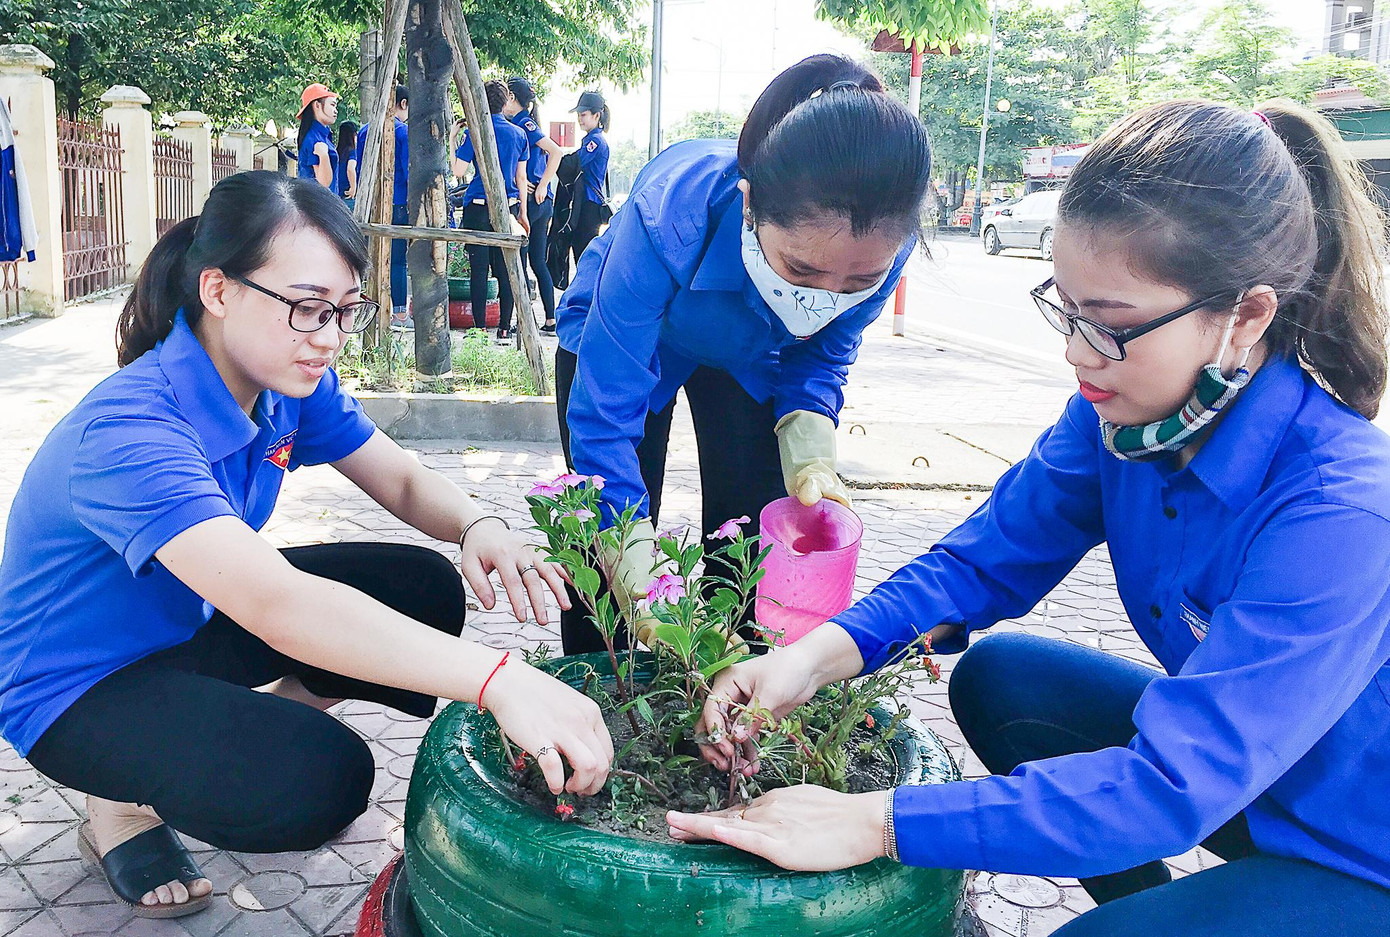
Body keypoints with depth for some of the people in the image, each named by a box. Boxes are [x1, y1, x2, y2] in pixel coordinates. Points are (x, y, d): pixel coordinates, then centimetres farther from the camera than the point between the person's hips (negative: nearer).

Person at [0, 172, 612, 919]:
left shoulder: (288, 381, -12)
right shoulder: (128, 431, -36)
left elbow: (406, 482, -3)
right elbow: (276, 606, -48)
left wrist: (478, 527, -29)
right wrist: (499, 680, -56)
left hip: (193, 619, 7)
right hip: (78, 687, -7)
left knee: (424, 590, -10)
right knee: (324, 779, -30)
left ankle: (279, 708, 13)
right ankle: (123, 806, 0)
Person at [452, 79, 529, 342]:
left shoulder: (474, 132, -7)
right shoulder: (519, 134, 5)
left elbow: (458, 171, -8)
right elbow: (521, 177, 9)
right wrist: (522, 213, 16)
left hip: (478, 207, -3)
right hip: (508, 208, 3)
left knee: (479, 269, 1)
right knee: (506, 269, 7)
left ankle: (479, 328, 2)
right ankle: (504, 328, 8)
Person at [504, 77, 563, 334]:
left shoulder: (521, 123, -10)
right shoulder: (525, 122, 16)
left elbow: (556, 151, -20)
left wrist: (541, 186, -17)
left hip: (528, 199, -9)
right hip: (543, 203, 9)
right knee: (538, 262, 11)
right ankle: (550, 320, 12)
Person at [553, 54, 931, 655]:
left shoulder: (877, 248, -33)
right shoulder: (670, 215, -45)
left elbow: (821, 356, -11)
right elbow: (604, 412, -41)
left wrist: (810, 457, -30)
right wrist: (642, 587, -47)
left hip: (748, 355, 3)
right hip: (625, 334, -2)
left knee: (753, 545, -5)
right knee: (606, 548, -5)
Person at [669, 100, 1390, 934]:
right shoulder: (1120, 405, -13)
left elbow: (1172, 785, -39)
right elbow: (993, 554, -7)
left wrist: (873, 822, -40)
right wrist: (821, 654, -24)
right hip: (1232, 750, 7)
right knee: (997, 676, -2)